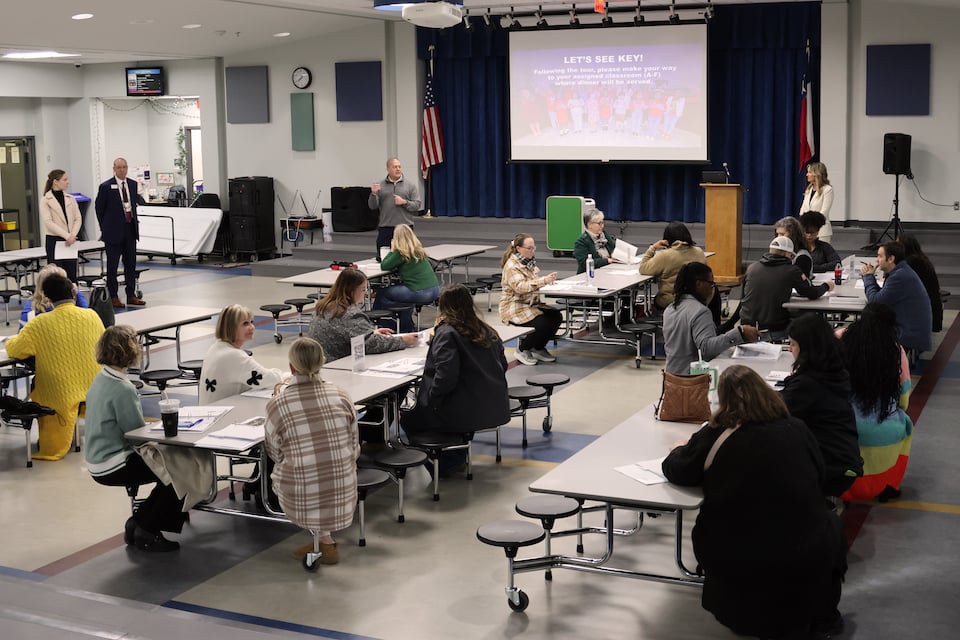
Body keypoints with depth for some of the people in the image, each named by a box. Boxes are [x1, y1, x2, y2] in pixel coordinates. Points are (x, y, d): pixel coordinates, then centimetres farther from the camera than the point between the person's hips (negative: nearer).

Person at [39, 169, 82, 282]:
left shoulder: (71, 199, 9)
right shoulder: (45, 200, -5)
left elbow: (78, 219, 4)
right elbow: (48, 222, -14)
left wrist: (73, 235, -12)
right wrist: (67, 235, -21)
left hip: (70, 242, 4)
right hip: (54, 241, -4)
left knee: (72, 276, 5)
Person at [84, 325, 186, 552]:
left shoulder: (101, 379, 6)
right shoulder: (122, 389, -24)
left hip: (99, 461, 10)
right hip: (113, 467, -10)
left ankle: (138, 523, 17)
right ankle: (147, 532, 2)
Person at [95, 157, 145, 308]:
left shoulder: (133, 184, 7)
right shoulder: (106, 187, -8)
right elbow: (99, 208, -1)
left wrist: (134, 220, 10)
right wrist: (104, 227, 2)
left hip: (130, 228, 5)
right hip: (114, 231, -5)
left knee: (131, 263, 9)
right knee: (112, 265, 2)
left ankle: (131, 295, 16)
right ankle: (113, 297, 8)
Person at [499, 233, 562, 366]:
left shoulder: (529, 261, 11)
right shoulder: (512, 265, -16)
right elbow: (519, 286, -30)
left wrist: (548, 280, 0)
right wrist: (543, 281, -38)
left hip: (531, 304, 9)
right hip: (514, 309, -9)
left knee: (556, 316, -10)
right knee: (542, 323, -27)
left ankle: (539, 348, 8)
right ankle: (522, 350, -1)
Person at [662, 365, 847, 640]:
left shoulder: (715, 435, -8)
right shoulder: (796, 429, -1)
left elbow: (676, 472, 4)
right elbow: (817, 475, 16)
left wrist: (679, 450, 26)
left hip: (732, 558, 0)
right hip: (803, 557, 1)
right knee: (830, 524, 31)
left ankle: (745, 612, 36)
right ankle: (820, 616, 34)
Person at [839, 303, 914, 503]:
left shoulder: (842, 346, -7)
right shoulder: (896, 351, -5)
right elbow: (903, 402, 5)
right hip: (886, 436, 0)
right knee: (905, 423, 32)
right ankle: (889, 485, 25)